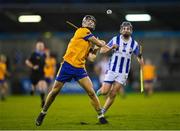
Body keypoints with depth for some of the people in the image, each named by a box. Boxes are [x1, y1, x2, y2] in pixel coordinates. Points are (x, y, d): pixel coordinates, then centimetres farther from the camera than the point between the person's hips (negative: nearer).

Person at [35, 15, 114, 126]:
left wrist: (96, 48, 6)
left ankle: (100, 116, -1)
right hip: (68, 65, -6)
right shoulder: (82, 31, -5)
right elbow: (99, 43, -5)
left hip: (80, 68, 6)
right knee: (55, 91, 4)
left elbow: (91, 58, 10)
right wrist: (103, 43, 15)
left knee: (91, 92, -8)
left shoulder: (90, 42, 17)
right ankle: (43, 113, 21)